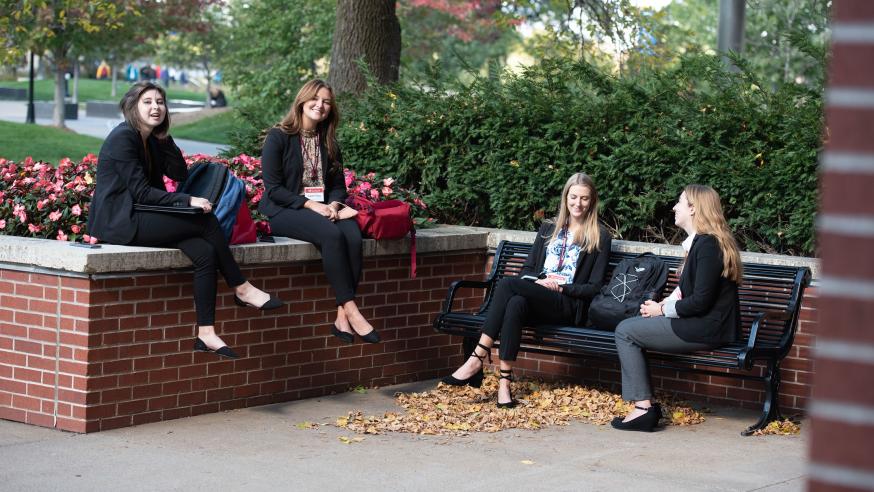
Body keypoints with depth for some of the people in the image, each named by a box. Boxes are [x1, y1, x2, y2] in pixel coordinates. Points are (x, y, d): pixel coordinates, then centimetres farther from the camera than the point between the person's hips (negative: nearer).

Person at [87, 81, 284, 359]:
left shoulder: (152, 140, 16)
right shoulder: (123, 137, -11)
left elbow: (180, 174, 11)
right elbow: (141, 192, -17)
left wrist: (165, 136, 6)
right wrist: (187, 201, -20)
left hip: (136, 219, 9)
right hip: (118, 223, -9)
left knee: (204, 252, -16)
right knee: (206, 221, -19)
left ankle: (206, 333, -20)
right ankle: (241, 289, -6)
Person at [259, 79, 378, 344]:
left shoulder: (329, 143, 17)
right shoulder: (278, 138, -1)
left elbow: (338, 184, 16)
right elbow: (273, 187, -7)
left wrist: (334, 205, -8)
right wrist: (311, 205, -17)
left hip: (322, 210, 5)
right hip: (282, 212, -5)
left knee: (353, 235, -30)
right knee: (331, 234, -36)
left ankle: (342, 317, -34)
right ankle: (351, 309, -33)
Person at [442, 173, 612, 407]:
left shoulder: (600, 236, 9)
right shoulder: (549, 229, 23)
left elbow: (594, 287, 4)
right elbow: (527, 269, 19)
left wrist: (561, 287, -9)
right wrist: (538, 281, -3)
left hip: (568, 305, -4)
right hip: (537, 300, 4)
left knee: (507, 284, -31)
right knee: (516, 303, -37)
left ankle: (477, 359, -33)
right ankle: (504, 381, -40)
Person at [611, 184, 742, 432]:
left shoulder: (707, 244, -18)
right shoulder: (701, 241, 15)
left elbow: (701, 301, -22)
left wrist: (662, 310, -9)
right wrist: (664, 304, 3)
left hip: (706, 329, -10)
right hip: (703, 325, 10)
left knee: (625, 331, -7)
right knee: (631, 325, 12)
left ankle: (643, 407, -9)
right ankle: (644, 404, 3)